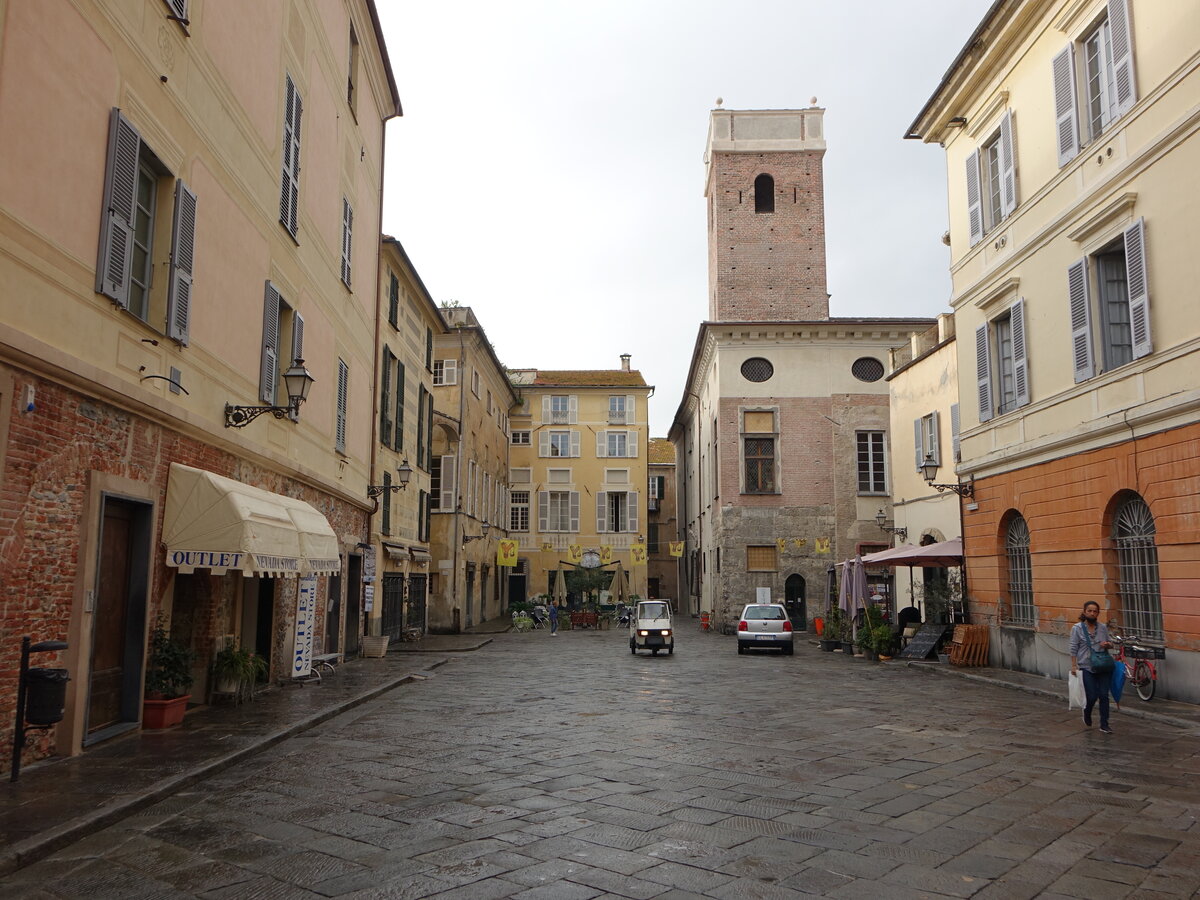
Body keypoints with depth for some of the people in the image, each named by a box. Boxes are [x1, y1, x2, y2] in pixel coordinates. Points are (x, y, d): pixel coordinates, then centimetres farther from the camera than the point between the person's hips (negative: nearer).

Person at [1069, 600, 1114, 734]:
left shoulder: (1103, 627, 5)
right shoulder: (1077, 628, -4)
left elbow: (1109, 643, 17)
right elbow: (1073, 648, -4)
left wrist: (1108, 644, -7)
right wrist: (1073, 665, -10)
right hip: (1087, 668, -3)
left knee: (1104, 696, 1)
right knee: (1092, 696, -3)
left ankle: (1104, 725, 12)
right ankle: (1087, 713, 30)